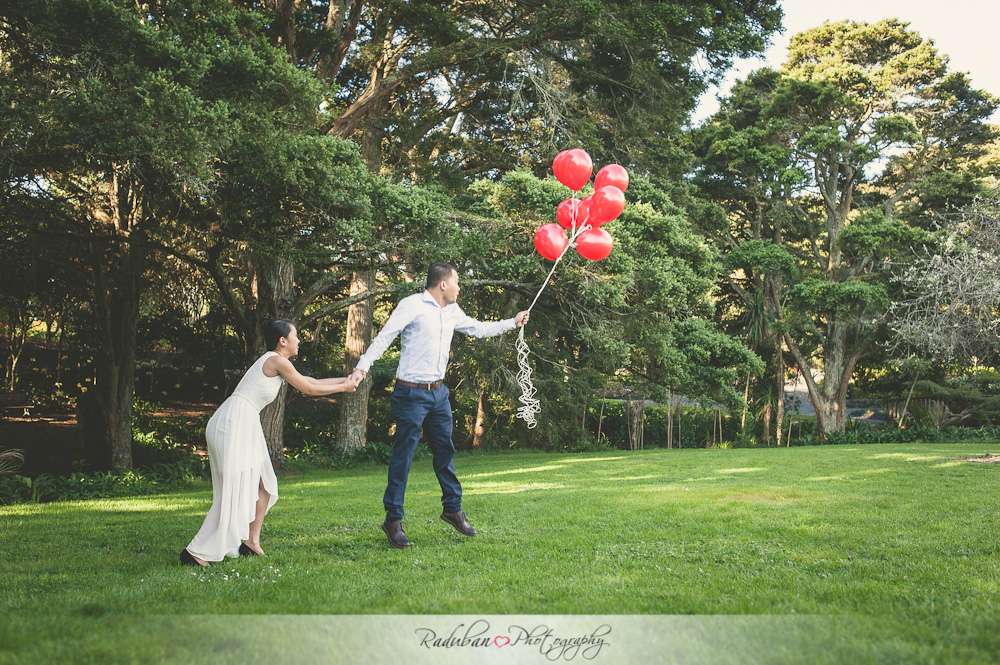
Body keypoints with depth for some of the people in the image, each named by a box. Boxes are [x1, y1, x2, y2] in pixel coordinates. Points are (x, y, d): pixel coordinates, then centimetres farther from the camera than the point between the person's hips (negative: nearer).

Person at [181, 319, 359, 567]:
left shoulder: (276, 363, 18)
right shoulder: (277, 361, -10)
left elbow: (310, 381, 25)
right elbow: (308, 389, -4)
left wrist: (346, 379, 25)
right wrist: (343, 388, 8)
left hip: (245, 425, 10)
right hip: (234, 423, -10)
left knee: (263, 483, 11)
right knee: (234, 491, -8)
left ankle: (251, 541, 18)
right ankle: (195, 552, -4)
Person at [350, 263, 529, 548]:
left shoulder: (452, 312, 13)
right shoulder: (412, 305, -10)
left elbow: (479, 329, 28)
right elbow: (385, 336, -16)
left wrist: (513, 322, 29)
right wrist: (363, 366, -26)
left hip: (438, 392, 7)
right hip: (411, 393, -7)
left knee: (445, 451, 12)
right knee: (403, 455, -4)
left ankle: (453, 508, 24)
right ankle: (393, 519, 3)